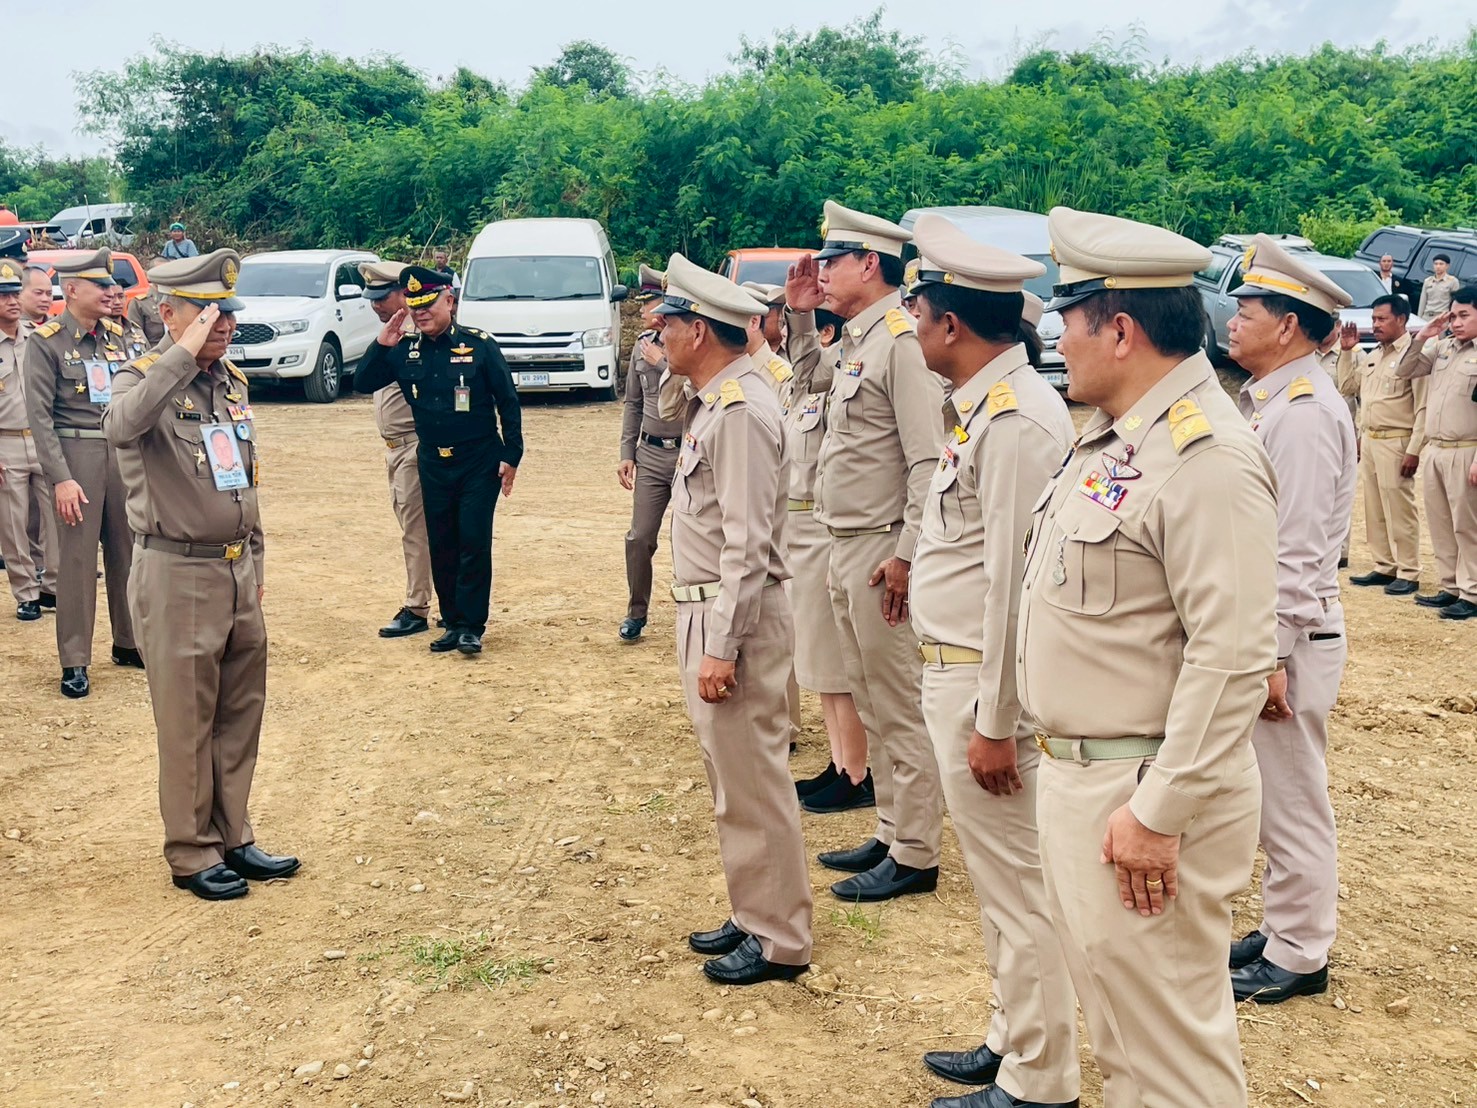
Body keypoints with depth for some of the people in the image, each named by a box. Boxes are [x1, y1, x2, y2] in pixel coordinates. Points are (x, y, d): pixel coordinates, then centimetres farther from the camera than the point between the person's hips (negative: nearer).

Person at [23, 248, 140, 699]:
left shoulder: (117, 337, 9)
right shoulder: (45, 342, -7)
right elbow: (39, 415, -12)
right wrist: (61, 478, -18)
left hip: (122, 453, 5)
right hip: (76, 454, -5)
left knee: (127, 551, 12)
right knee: (77, 558, -1)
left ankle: (129, 641, 27)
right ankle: (74, 662, 7)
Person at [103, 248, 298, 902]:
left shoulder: (233, 382, 10)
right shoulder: (144, 379, -11)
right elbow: (121, 428, -37)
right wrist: (183, 353, -33)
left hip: (238, 571, 7)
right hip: (178, 575, -7)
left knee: (241, 714, 13)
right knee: (187, 723, 2)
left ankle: (232, 836, 26)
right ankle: (192, 854, 15)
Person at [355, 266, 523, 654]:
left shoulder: (479, 345, -8)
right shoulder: (405, 350, 2)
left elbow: (508, 402, -4)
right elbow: (363, 383, 4)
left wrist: (511, 456, -7)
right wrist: (381, 345, -10)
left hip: (479, 464, -4)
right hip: (432, 464, 4)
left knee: (474, 542, -5)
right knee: (440, 546, 8)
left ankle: (471, 627, 2)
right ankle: (452, 623, 19)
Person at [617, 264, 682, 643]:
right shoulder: (643, 345, 8)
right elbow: (632, 403, 14)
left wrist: (663, 364, -19)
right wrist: (626, 453, 10)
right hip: (651, 455, 5)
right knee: (640, 538, 5)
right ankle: (636, 612, 20)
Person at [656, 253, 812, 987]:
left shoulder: (740, 411, -18)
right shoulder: (712, 403, 12)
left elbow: (747, 543, -23)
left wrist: (721, 648, -23)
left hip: (736, 618, -10)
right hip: (704, 610, 10)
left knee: (752, 782, -1)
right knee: (730, 778, 18)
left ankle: (779, 940, 11)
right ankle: (753, 915, 30)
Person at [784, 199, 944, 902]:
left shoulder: (902, 340, -15)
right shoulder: (855, 341, 14)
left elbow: (930, 461, -20)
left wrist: (905, 555, -22)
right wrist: (799, 316, 20)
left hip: (881, 550, -10)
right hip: (846, 548, 10)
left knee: (901, 710, -2)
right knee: (870, 705, 16)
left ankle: (915, 857, 7)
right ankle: (890, 835, 27)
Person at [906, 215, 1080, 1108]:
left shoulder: (1015, 419, -21)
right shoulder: (984, 405, 10)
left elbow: (1014, 581, -23)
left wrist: (994, 723, -21)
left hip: (986, 684, -10)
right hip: (955, 672, 10)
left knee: (1019, 884, 3)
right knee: (999, 876, 21)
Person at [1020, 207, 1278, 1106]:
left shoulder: (1208, 457, -20)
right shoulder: (1113, 437, 11)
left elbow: (1233, 656, -24)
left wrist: (1159, 811, -23)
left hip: (1145, 795, -10)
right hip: (1078, 775, 10)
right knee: (1118, 1029, 22)